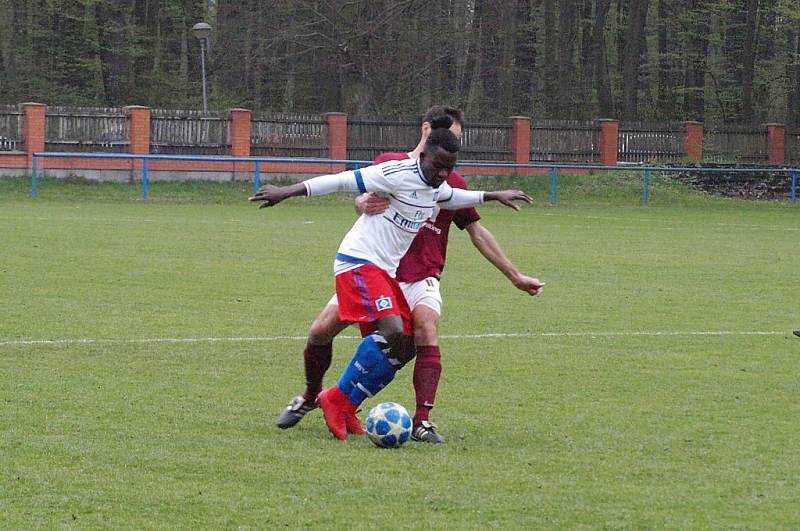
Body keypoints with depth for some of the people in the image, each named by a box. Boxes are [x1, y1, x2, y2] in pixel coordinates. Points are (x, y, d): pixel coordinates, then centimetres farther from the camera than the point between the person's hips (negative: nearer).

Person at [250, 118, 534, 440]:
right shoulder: (400, 174, -16)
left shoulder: (438, 189, 11)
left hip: (386, 271, 9)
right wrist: (288, 192, -20)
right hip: (359, 262, -9)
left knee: (406, 347, 2)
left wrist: (493, 196, 42)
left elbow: (453, 198, 37)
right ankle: (337, 400, -13)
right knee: (392, 332, -25)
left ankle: (344, 410, 7)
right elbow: (343, 181, -17)